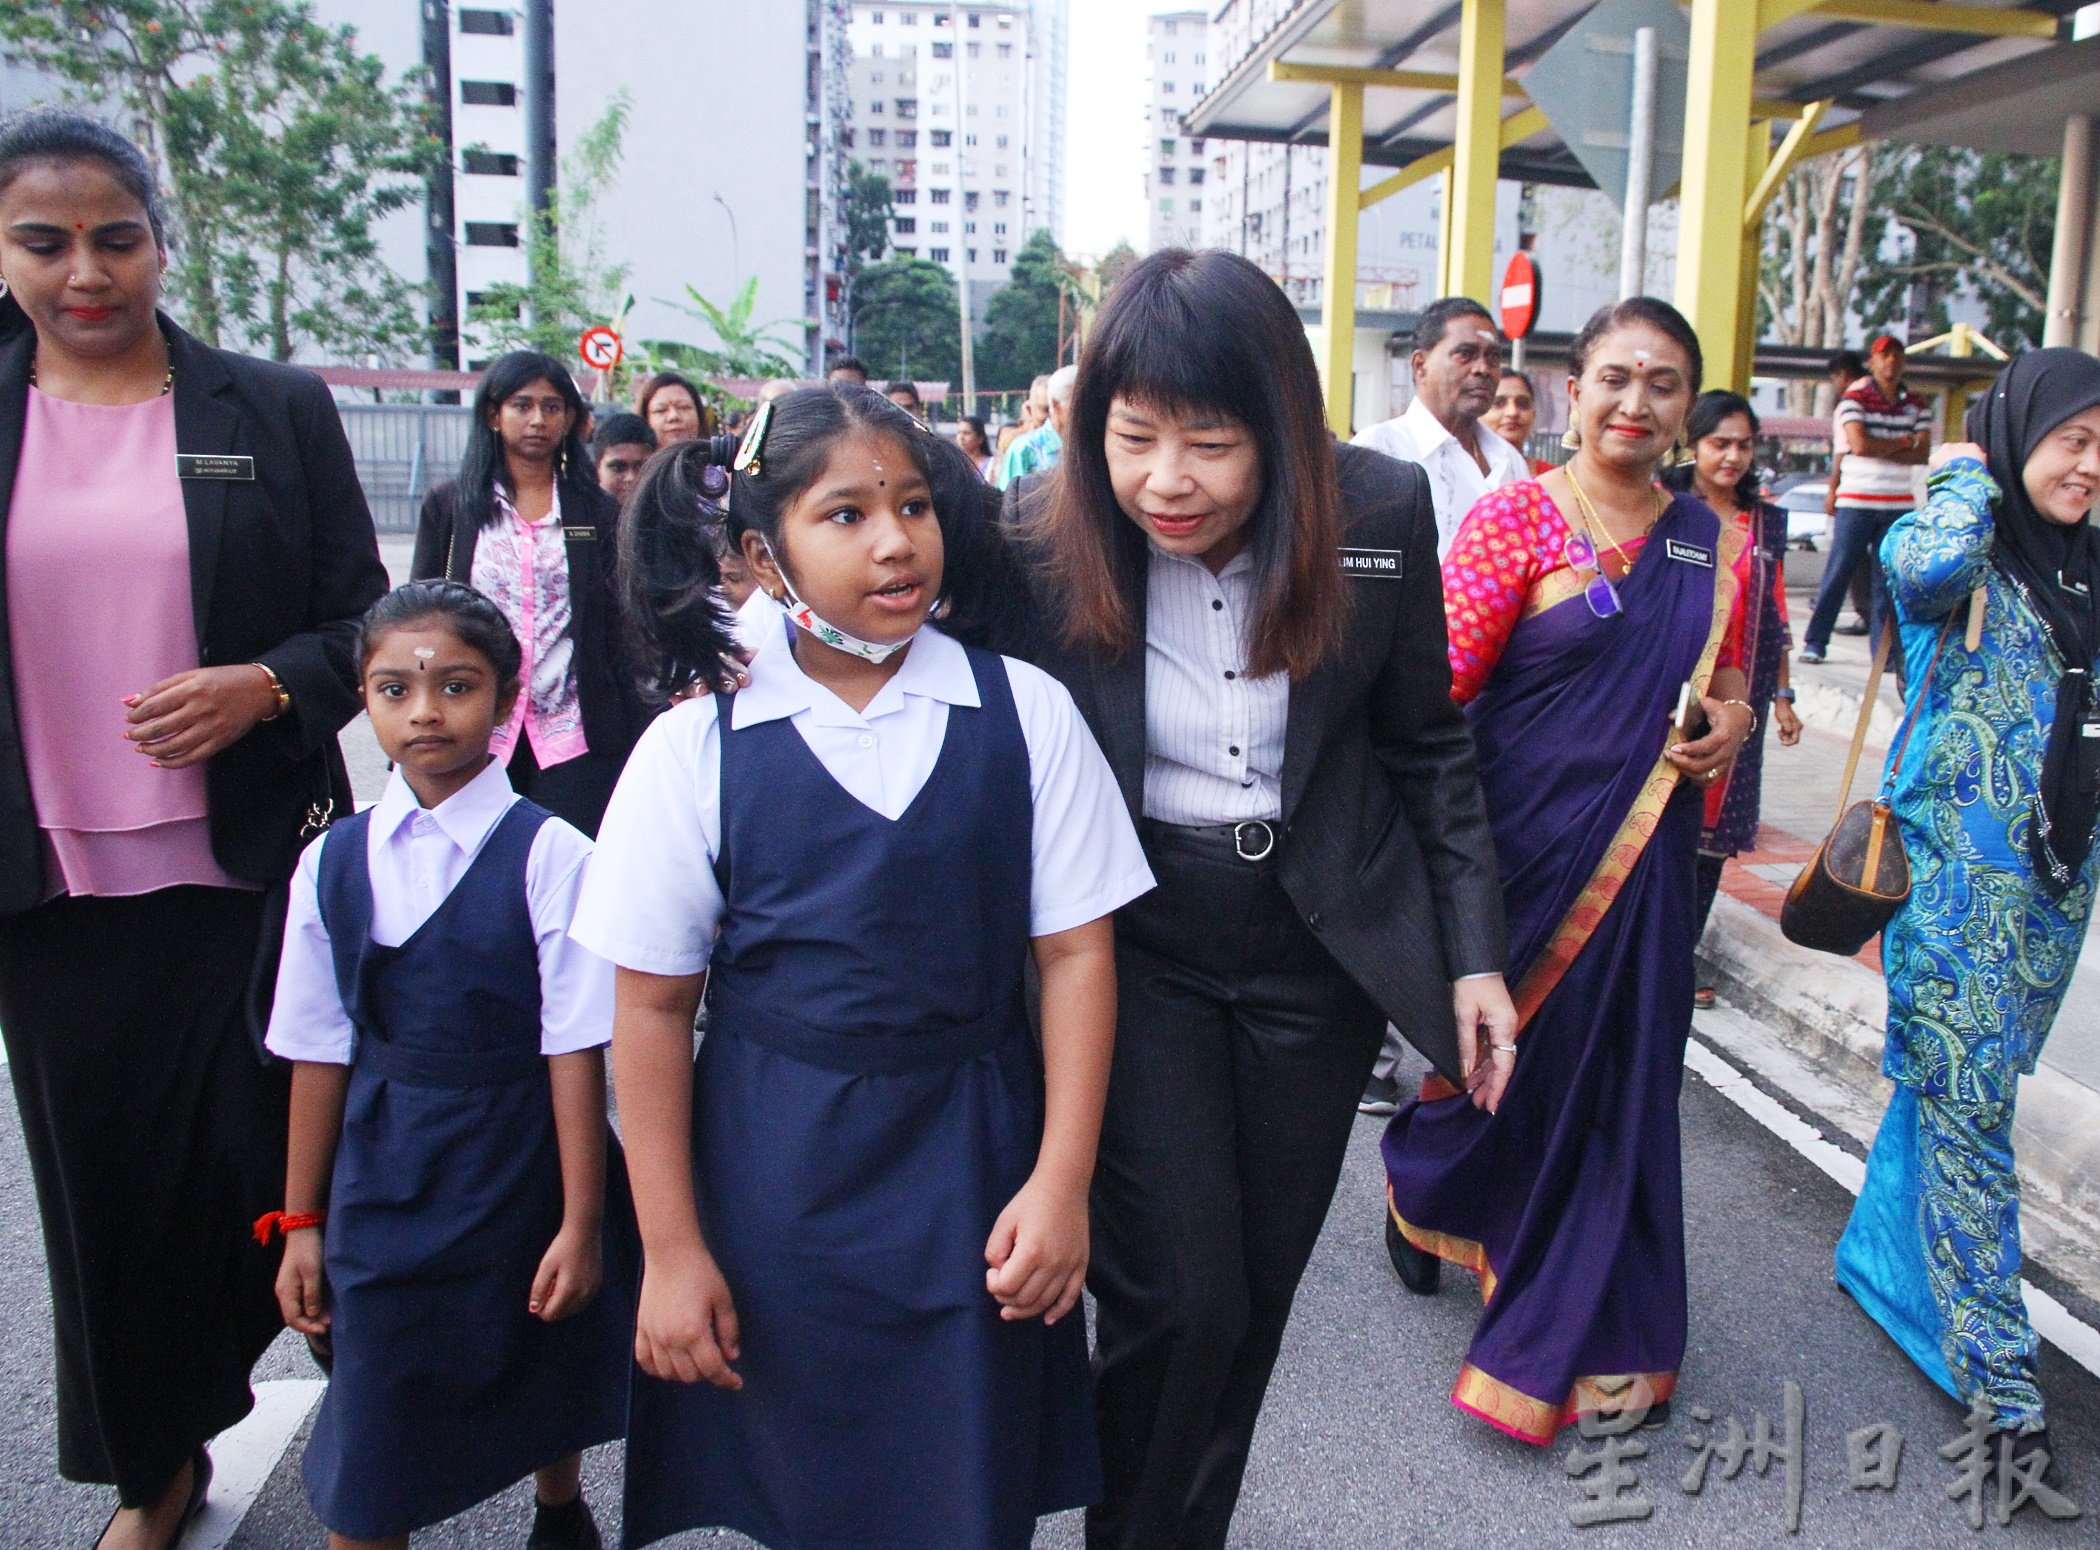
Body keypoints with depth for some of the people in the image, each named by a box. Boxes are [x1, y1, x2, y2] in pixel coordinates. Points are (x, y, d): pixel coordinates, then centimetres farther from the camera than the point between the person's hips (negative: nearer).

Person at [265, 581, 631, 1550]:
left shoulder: (549, 855, -16)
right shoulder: (333, 861, -3)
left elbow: (573, 1051, -15)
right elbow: (319, 1051, 3)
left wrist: (580, 1223, -12)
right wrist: (300, 1221, 7)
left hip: (518, 1170, -2)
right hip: (382, 1180, 2)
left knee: (542, 1379, 23)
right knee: (369, 1444, 5)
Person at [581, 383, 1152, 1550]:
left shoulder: (1025, 715, -6)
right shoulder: (697, 748, -7)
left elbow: (1075, 949, -4)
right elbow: (654, 1008, -4)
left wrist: (1061, 1181, -8)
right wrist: (671, 1248, -3)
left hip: (974, 1162, 1)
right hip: (775, 1179, 0)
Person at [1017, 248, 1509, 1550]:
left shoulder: (1380, 511, -11)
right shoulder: (1045, 543, -15)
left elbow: (1427, 744, 1)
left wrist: (1474, 953, 0)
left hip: (1319, 943, 2)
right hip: (1134, 948, -2)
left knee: (1257, 1292, 15)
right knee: (1176, 1301, -4)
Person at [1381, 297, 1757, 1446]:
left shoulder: (1712, 546, 8)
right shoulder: (1516, 516, -8)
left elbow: (1727, 681, 20)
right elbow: (1441, 679, -15)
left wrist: (1729, 726, -3)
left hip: (1641, 854, 4)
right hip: (1522, 839, -4)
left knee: (1619, 1073, 10)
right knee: (1504, 1048, 8)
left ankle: (1595, 1329, 29)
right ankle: (1422, 1194, 43)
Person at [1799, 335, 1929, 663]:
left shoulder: (1918, 405, 11)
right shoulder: (1855, 398, 0)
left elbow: (1922, 454, -1)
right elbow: (1860, 444, -15)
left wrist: (1878, 449, -11)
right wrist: (1904, 442, -4)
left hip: (1900, 505, 3)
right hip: (1857, 500, -3)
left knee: (1888, 579, 3)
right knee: (1838, 573, -3)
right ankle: (1815, 642, 6)